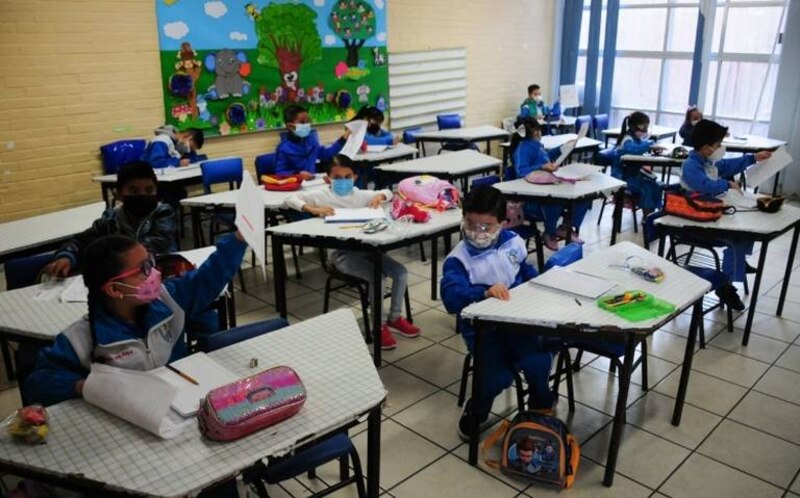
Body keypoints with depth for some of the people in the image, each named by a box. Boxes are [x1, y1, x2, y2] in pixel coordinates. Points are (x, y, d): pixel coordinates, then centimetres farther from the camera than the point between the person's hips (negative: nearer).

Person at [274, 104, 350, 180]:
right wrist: (298, 174, -25)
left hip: (312, 179, 5)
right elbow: (279, 173, -11)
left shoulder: (311, 140, 11)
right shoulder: (284, 148, -10)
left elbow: (324, 154, 25)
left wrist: (343, 139, 22)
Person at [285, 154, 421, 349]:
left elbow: (388, 192, 21)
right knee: (377, 277, -25)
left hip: (366, 248, 6)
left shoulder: (360, 195, 11)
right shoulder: (322, 195, -2)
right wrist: (312, 209, -23)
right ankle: (380, 325, -4)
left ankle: (395, 317, 16)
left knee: (401, 272, -5)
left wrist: (379, 196, -2)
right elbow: (290, 199, -9)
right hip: (342, 253, -6)